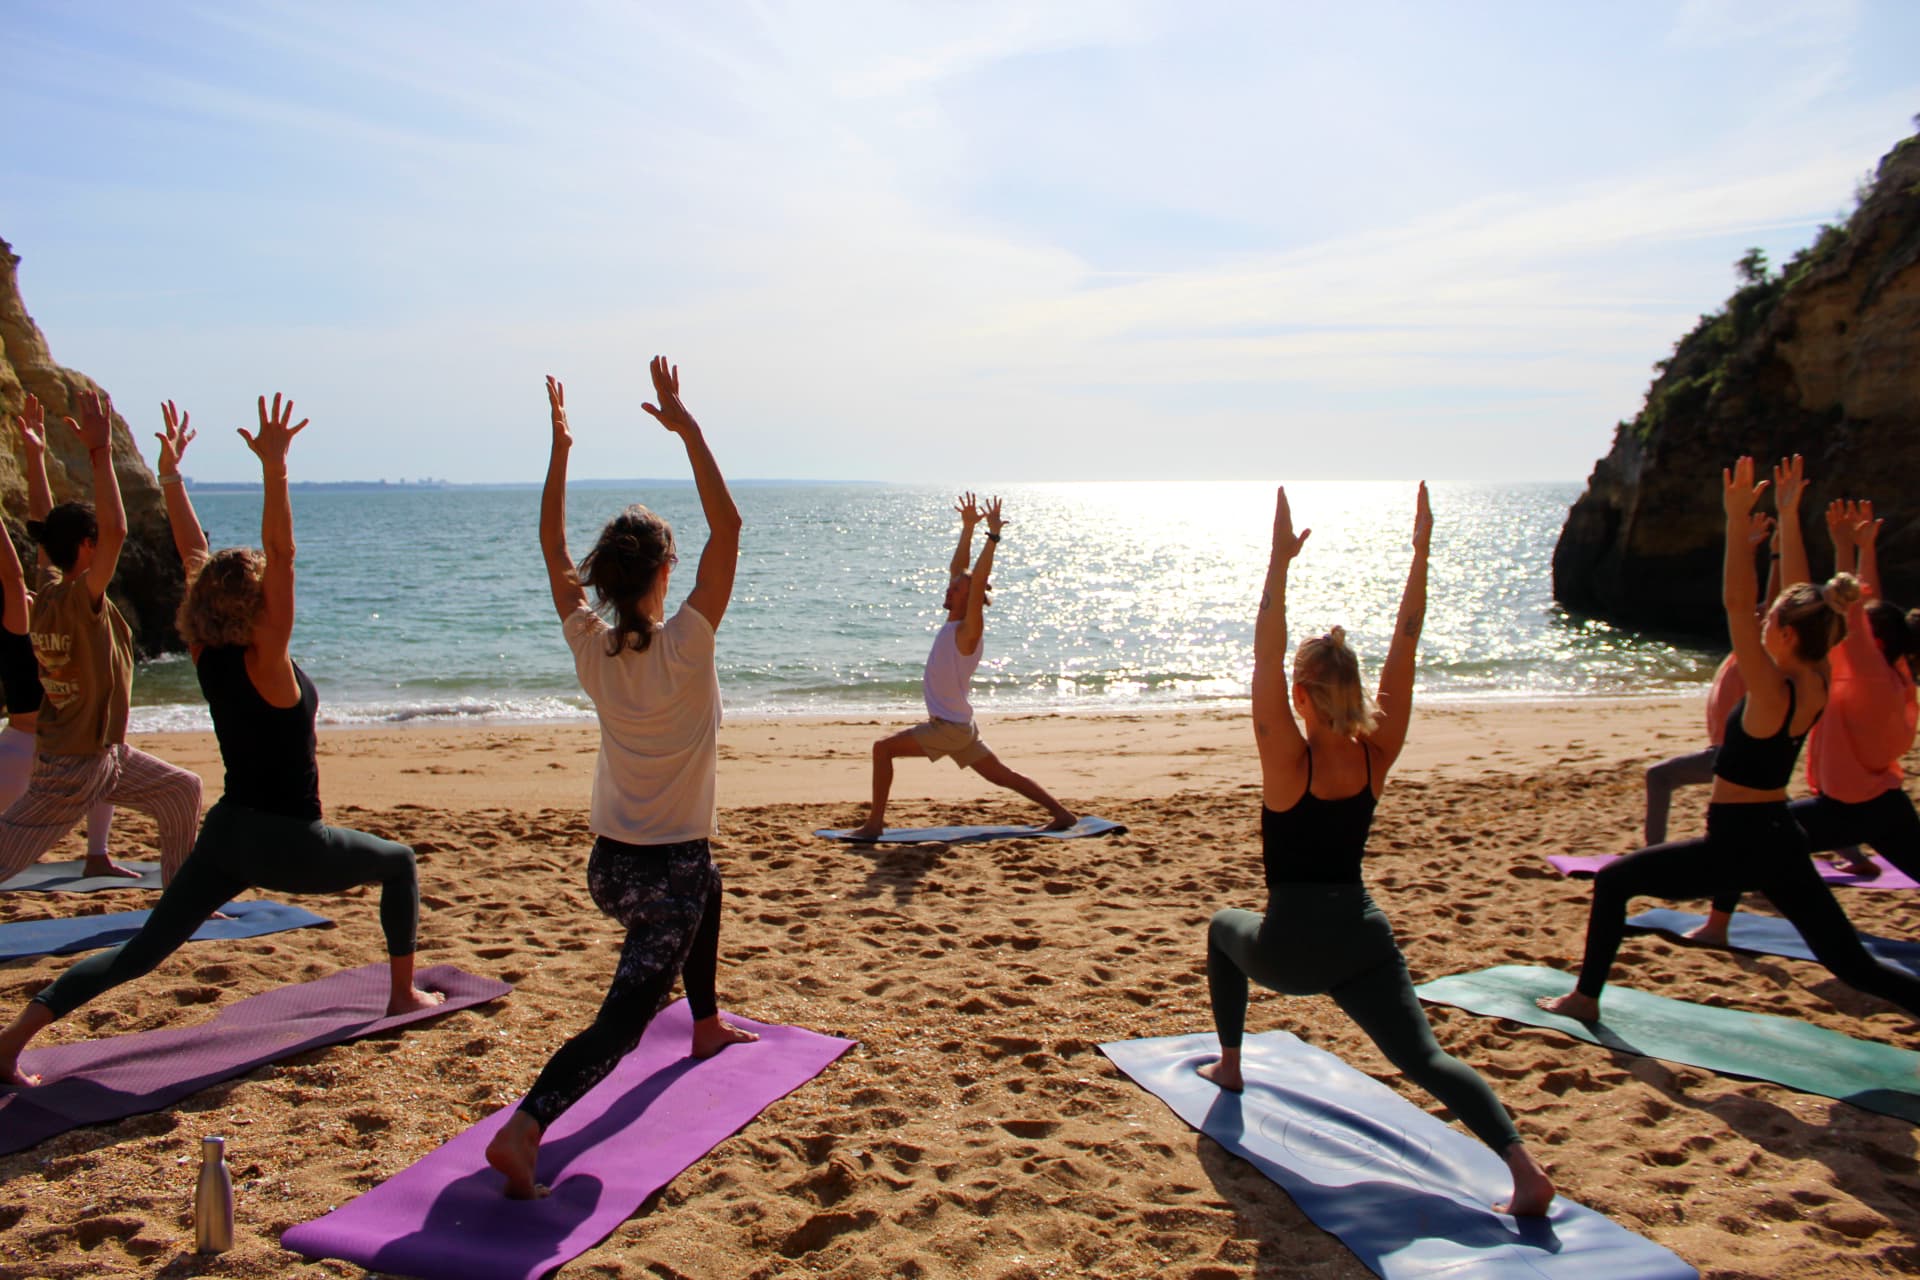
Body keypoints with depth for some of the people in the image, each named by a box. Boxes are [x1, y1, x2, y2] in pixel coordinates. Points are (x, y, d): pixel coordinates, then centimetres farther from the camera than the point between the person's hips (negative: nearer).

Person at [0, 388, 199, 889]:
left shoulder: (50, 592, 0)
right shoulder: (78, 600, -24)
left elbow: (47, 529, 12)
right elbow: (117, 530, -37)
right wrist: (100, 452, -34)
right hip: (70, 768, -10)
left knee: (183, 791, 18)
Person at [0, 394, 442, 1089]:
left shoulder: (206, 654, -1)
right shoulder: (265, 662, -18)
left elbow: (193, 553, 4)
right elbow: (281, 554, -29)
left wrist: (170, 469, 9)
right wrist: (273, 468, -35)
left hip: (226, 834, 6)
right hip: (285, 843, -6)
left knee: (139, 952, 10)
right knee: (398, 863, 16)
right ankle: (404, 993, 20)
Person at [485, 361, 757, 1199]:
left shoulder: (589, 646, -7)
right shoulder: (684, 648, -20)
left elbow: (553, 548, 4)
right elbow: (727, 527, -23)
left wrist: (559, 449, 2)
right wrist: (687, 430, -22)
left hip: (609, 864, 7)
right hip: (666, 871, -7)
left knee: (705, 886, 37)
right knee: (622, 1020, -5)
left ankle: (706, 1025, 53)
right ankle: (523, 1131, -22)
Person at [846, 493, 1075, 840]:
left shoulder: (968, 629, -15)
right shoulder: (954, 622, 7)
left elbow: (977, 581, -27)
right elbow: (957, 568, 12)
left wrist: (993, 535, -29)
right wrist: (968, 527, 10)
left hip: (950, 728, -10)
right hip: (954, 725, 10)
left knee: (883, 748, -11)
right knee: (1001, 775, 14)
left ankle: (874, 824, -8)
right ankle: (1061, 813, 17)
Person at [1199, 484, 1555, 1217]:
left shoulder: (1288, 761, -14)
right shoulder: (1375, 754, -4)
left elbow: (1266, 660, -21)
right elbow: (1404, 650, -3)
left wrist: (1280, 563, -25)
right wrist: (1419, 553, -5)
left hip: (1290, 946, -3)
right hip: (1362, 938, 3)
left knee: (1225, 927, 30)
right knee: (1423, 1058, -1)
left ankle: (1229, 1066, 39)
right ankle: (1524, 1166, -24)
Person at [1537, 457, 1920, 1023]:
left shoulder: (1773, 696, -21)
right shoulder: (1815, 686, 0)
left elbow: (1736, 603, -28)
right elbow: (1800, 597, 8)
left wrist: (1737, 517, -26)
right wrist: (1787, 516, 9)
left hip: (1738, 845, -8)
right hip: (1780, 841, 8)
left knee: (1613, 882, 4)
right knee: (1852, 963, 15)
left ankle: (1584, 999, 10)